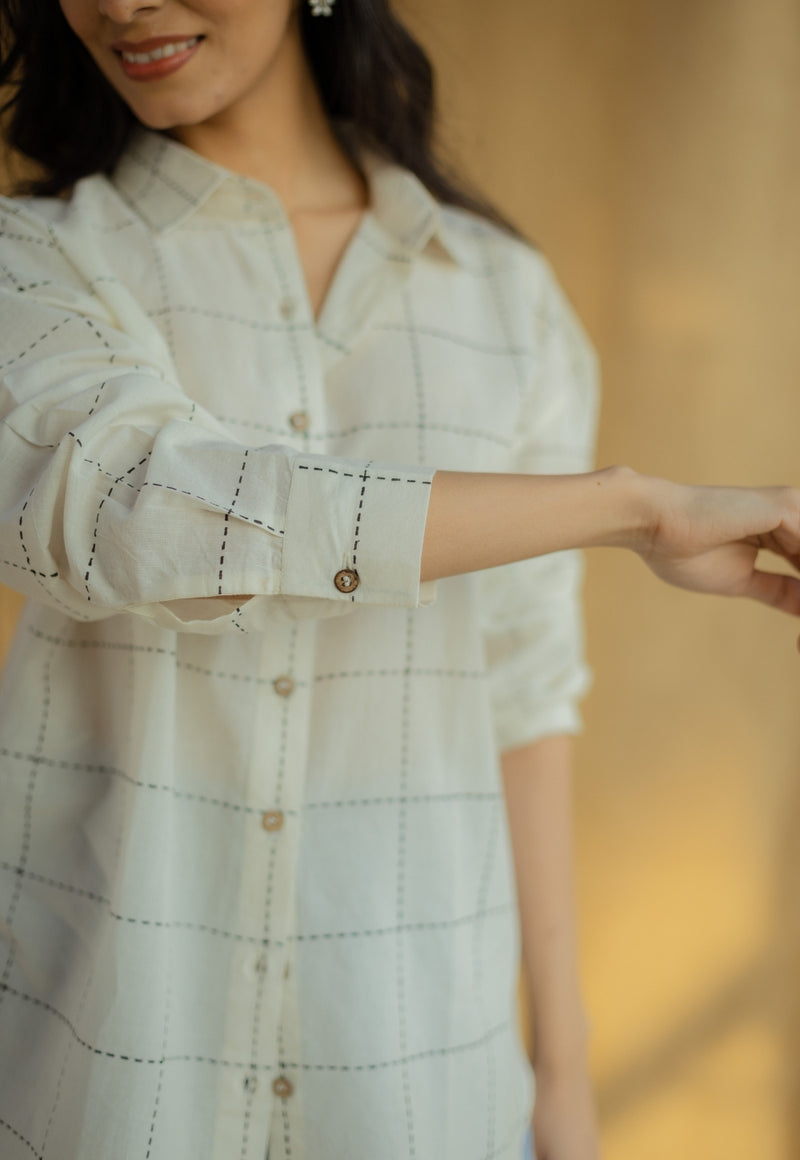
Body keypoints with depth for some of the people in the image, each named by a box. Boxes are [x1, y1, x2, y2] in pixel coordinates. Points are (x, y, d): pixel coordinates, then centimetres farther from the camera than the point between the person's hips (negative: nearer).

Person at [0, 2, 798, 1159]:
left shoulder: (502, 295, 4)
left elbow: (512, 695, 7)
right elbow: (135, 515, -26)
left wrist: (565, 1065, 7)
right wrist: (642, 506, -25)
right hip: (93, 1067, -2)